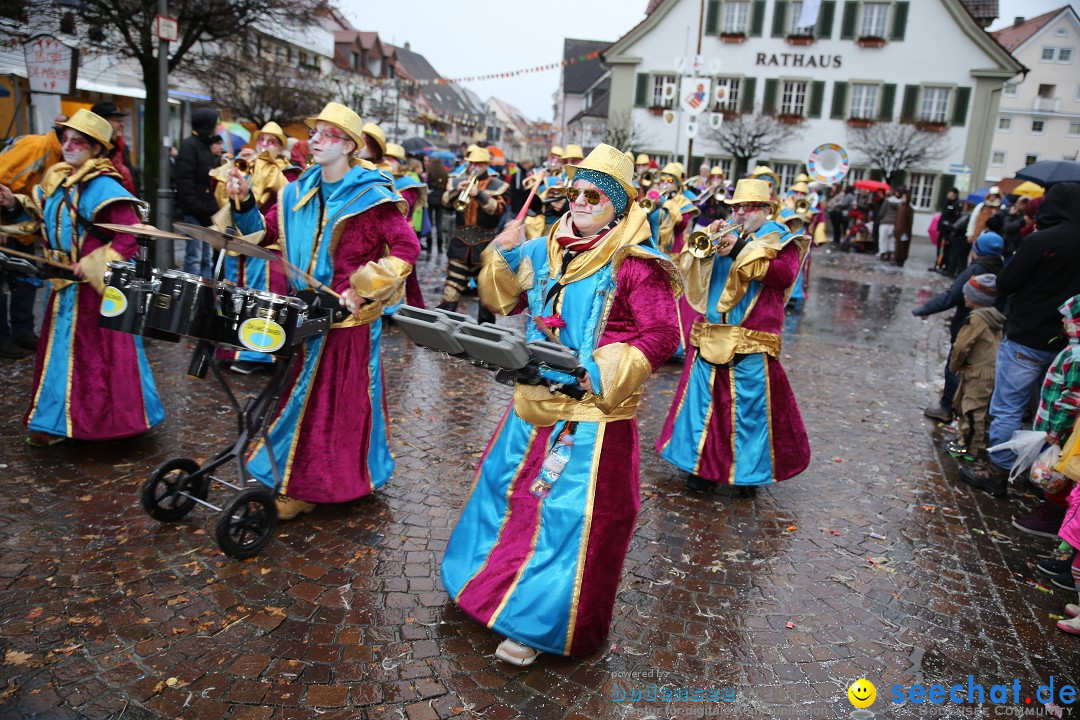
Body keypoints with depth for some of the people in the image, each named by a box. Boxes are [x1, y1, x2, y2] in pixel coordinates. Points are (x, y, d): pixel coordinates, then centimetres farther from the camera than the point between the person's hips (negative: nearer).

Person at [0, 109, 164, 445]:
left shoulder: (104, 187, -15)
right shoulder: (55, 181, 11)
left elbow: (129, 236, -20)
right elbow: (36, 218, 20)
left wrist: (93, 266, -21)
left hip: (99, 286, -9)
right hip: (67, 284, 9)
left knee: (100, 353, -2)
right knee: (61, 350, 14)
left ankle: (107, 420, 10)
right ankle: (58, 421, 26)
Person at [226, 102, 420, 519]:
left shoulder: (371, 197, -10)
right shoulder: (298, 192, 10)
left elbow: (407, 248, -15)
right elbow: (265, 232, 15)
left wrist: (362, 290, -20)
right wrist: (244, 204, -3)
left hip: (349, 317, -6)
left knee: (342, 400, 2)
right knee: (303, 397, 12)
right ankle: (297, 483, 25)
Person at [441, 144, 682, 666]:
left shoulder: (634, 264, -13)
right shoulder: (547, 250, 7)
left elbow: (663, 335, -16)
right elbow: (505, 299, 16)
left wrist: (600, 372, -23)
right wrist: (503, 256, -2)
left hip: (595, 412, -7)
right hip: (536, 402, 8)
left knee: (570, 512, -3)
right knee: (505, 485, 21)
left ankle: (537, 623, 13)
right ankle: (488, 580, 45)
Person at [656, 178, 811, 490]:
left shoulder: (781, 240, 5)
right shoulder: (726, 235, 16)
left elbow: (785, 274, -15)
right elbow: (687, 265, 11)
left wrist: (741, 251, -18)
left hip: (751, 343, -4)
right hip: (709, 337, 4)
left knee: (749, 406, 0)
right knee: (704, 400, 7)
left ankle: (749, 469, 17)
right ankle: (702, 463, 19)